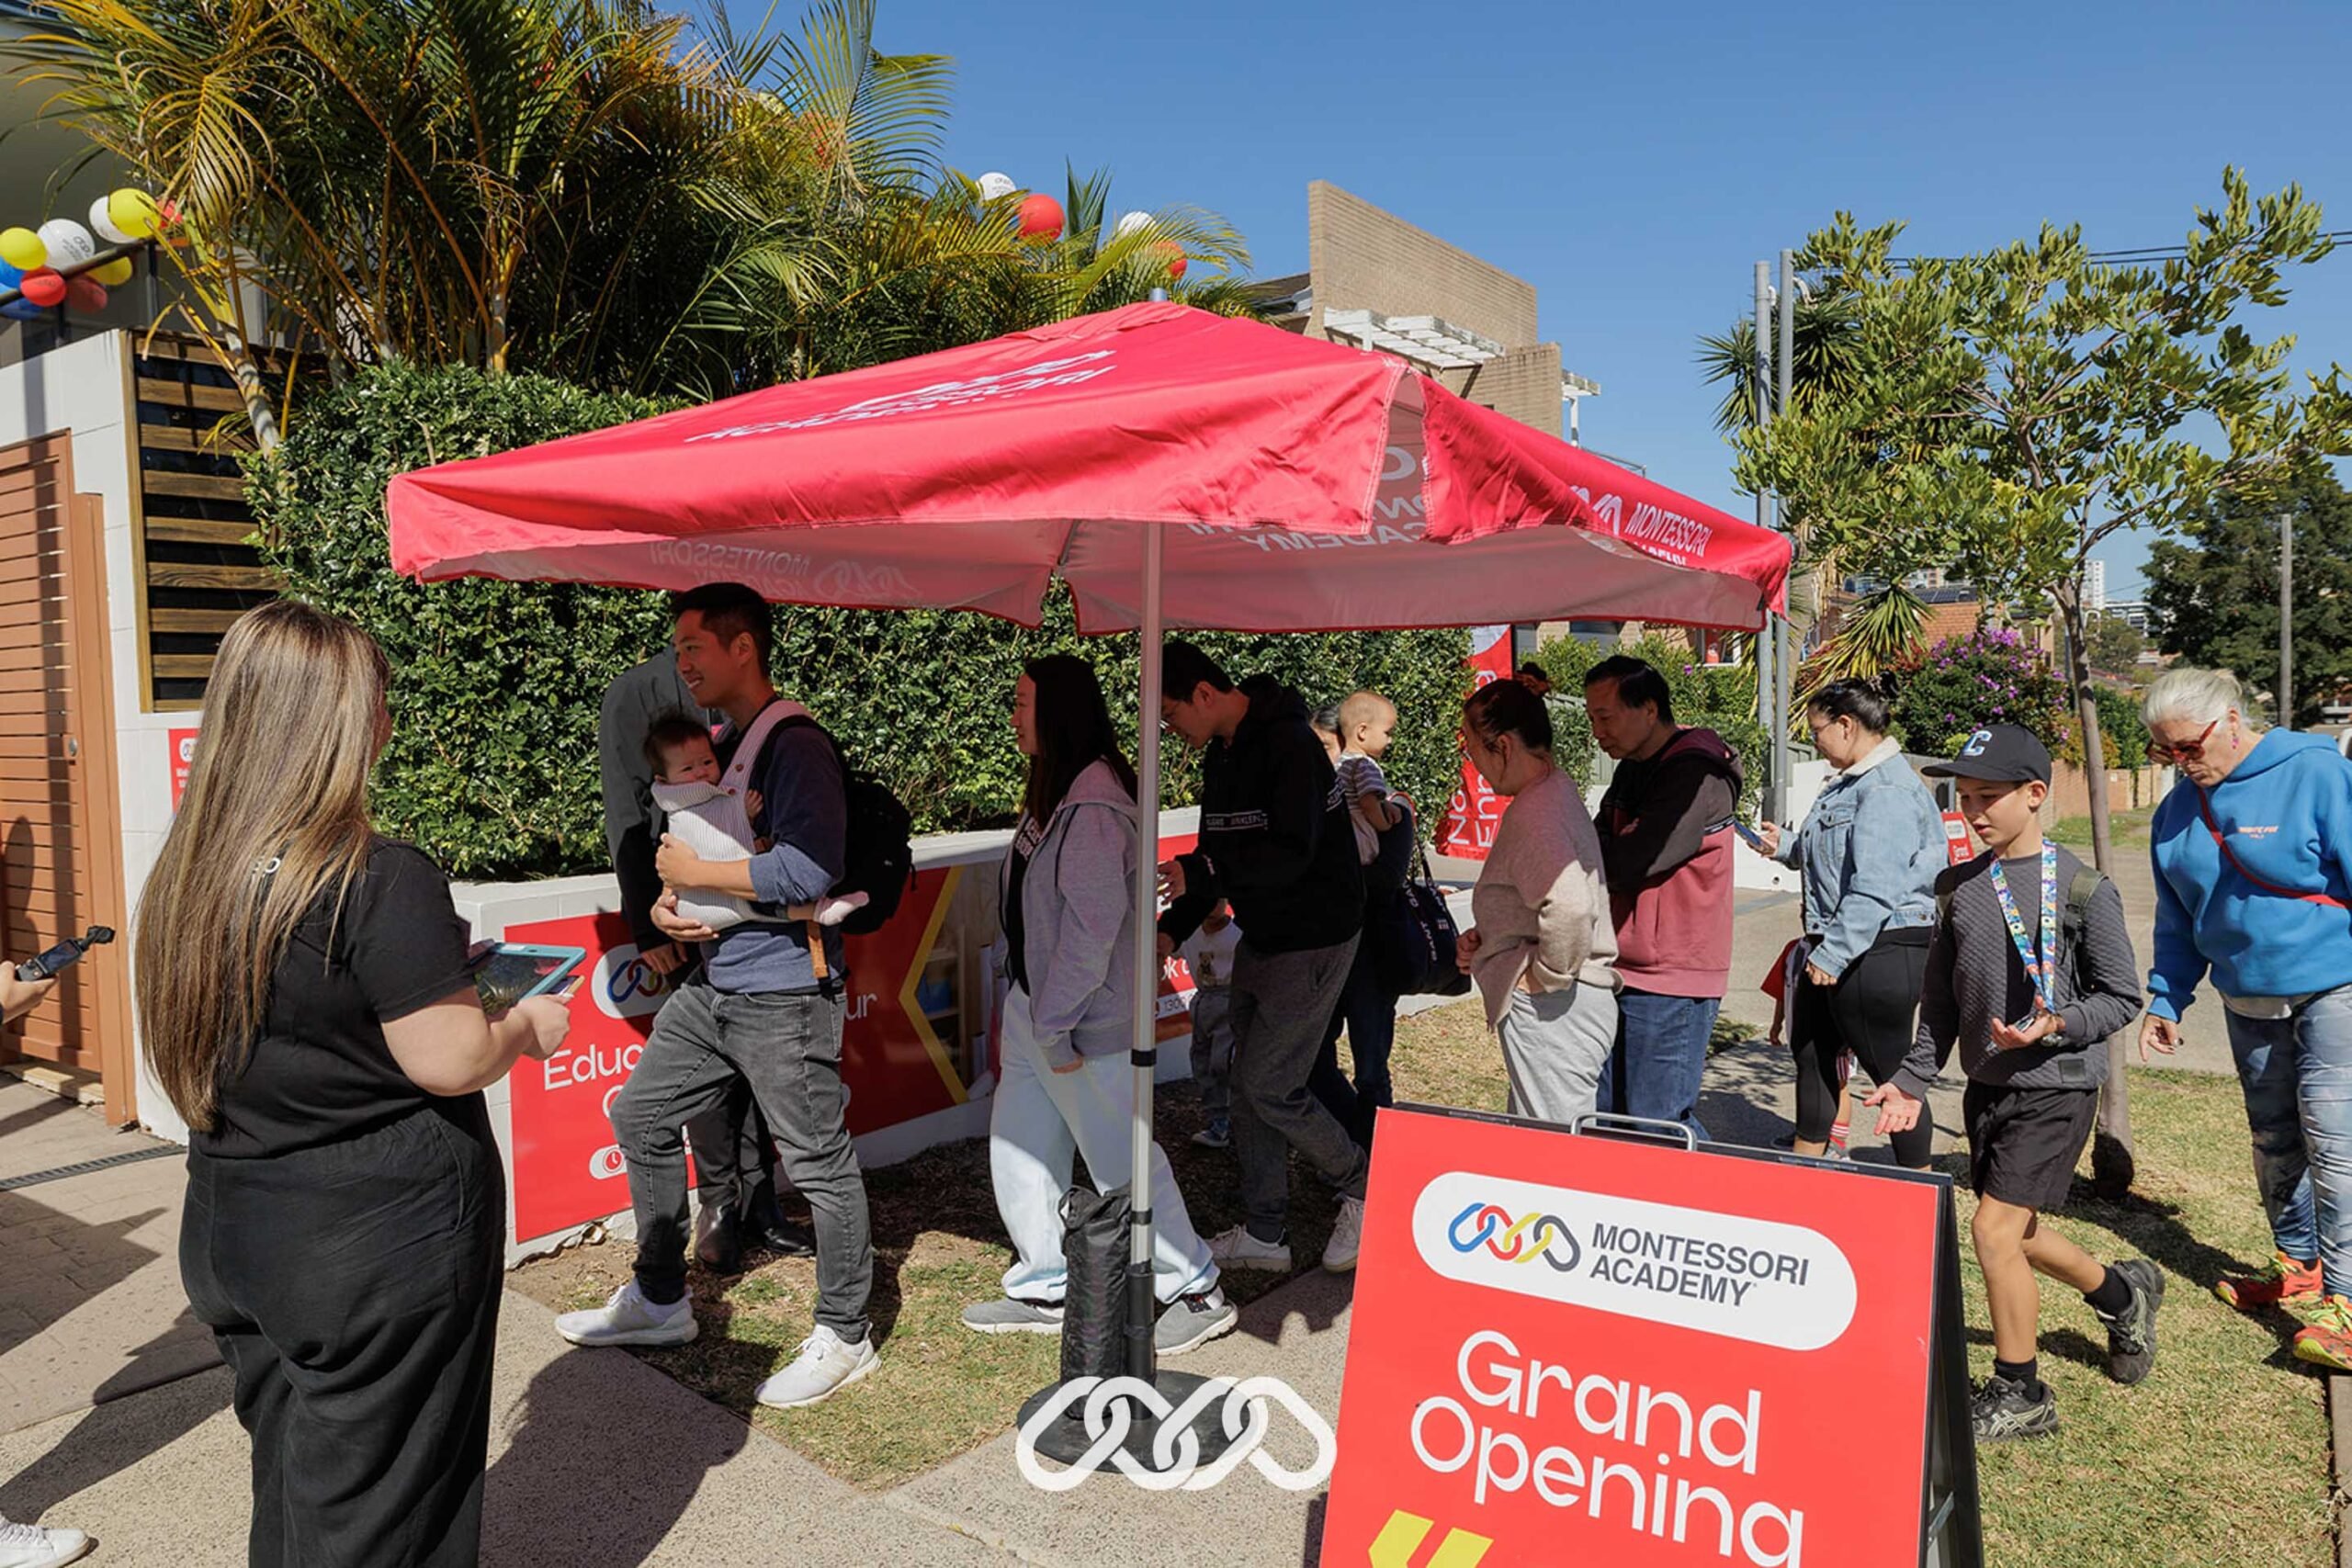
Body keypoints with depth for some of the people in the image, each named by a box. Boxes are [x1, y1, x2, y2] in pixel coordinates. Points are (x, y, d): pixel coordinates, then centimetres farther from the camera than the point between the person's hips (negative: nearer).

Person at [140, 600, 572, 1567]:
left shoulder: (188, 874, 2)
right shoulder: (381, 881, -22)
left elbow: (286, 1028, 10)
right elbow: (451, 1062, -22)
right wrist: (529, 1026, -3)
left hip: (232, 1234, 7)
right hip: (385, 1242, -7)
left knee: (290, 1485, 22)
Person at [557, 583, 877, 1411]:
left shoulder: (796, 746, -16)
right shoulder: (714, 743, 13)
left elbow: (809, 869, -27)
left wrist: (694, 872, -17)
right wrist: (664, 903, 1)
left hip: (784, 994, -10)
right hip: (712, 983, 10)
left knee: (818, 1162, 1)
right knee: (642, 1117, 18)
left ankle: (844, 1335, 17)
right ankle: (660, 1299, 35)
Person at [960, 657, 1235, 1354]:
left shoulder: (1092, 806, -22)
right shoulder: (1051, 791, 10)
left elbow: (1092, 925, -24)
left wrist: (1056, 1024, -20)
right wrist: (1032, 1009, 14)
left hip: (1082, 1021, -10)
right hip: (1032, 1008, 10)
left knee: (1120, 1161, 1)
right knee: (1018, 1149, 16)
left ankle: (1196, 1293, 16)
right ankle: (1044, 1291, 30)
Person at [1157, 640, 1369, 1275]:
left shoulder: (1289, 745, -20)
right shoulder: (1220, 754, 9)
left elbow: (1291, 852, -29)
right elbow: (1219, 852, 14)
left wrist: (1198, 873, -35)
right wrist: (1172, 928, 4)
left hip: (1314, 942, -9)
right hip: (1260, 939, 9)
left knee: (1270, 1085, -6)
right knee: (1249, 1084, 11)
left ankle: (1362, 1191, 16)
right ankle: (1264, 1233, 22)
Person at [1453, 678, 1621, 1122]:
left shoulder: (1534, 813, -20)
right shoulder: (1556, 791, 12)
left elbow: (1568, 906, -36)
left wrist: (1545, 975, -20)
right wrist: (1484, 937, 9)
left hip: (1552, 1006, -11)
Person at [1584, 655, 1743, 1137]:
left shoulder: (1698, 776, -15)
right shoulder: (1633, 768, 15)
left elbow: (1627, 863, -23)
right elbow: (1601, 856, 13)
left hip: (1670, 983, -9)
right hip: (1621, 973, 9)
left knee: (1657, 1125, -5)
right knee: (1604, 1118, 12)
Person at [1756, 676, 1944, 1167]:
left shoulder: (1888, 789, -20)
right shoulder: (1851, 784, 14)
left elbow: (1875, 888, -26)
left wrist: (1834, 954, -24)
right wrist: (1786, 846, 18)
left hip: (1879, 951, -11)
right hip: (1833, 948, 11)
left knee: (1890, 1069, 1)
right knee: (1811, 1051, 19)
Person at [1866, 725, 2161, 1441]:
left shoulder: (2083, 890, -11)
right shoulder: (1957, 886, 5)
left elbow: (2121, 998, -6)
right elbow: (1940, 1000, 10)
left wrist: (2055, 1027, -23)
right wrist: (1911, 1081, 4)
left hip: (2055, 1087, -6)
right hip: (1987, 1086, 6)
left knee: (1995, 1228, -9)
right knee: (2017, 1234, 16)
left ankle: (2018, 1394, 10)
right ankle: (2124, 1292, 46)